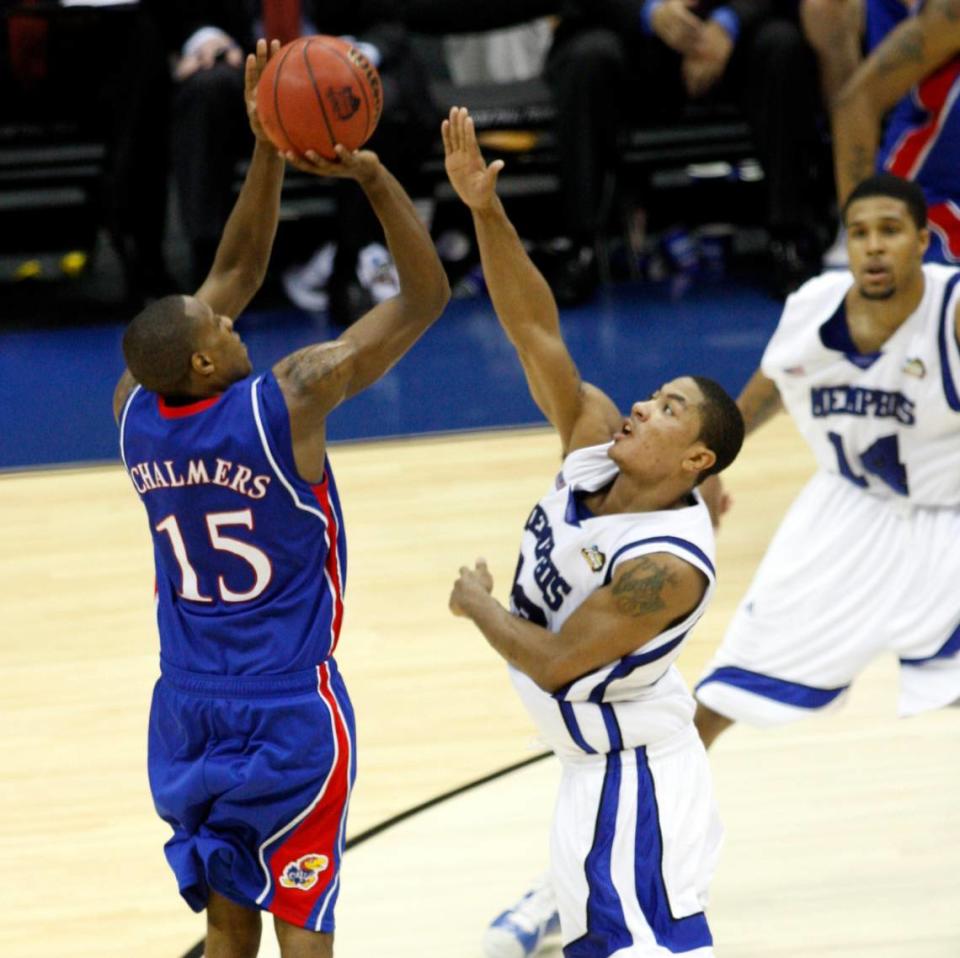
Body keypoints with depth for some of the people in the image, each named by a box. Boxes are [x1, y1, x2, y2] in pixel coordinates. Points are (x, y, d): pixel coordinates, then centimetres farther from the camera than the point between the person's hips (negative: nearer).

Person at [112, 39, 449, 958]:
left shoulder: (135, 410, -3)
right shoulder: (288, 399, -19)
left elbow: (234, 271, 9)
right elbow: (425, 297, -13)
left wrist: (268, 152, 5)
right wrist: (370, 174, -14)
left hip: (188, 710, 6)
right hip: (288, 711, -5)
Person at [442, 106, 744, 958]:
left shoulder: (667, 565, -28)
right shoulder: (594, 441, -7)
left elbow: (555, 662, -26)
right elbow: (534, 329, -11)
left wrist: (478, 606, -8)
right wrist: (485, 210, -22)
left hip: (633, 780, -9)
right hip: (598, 765, 9)